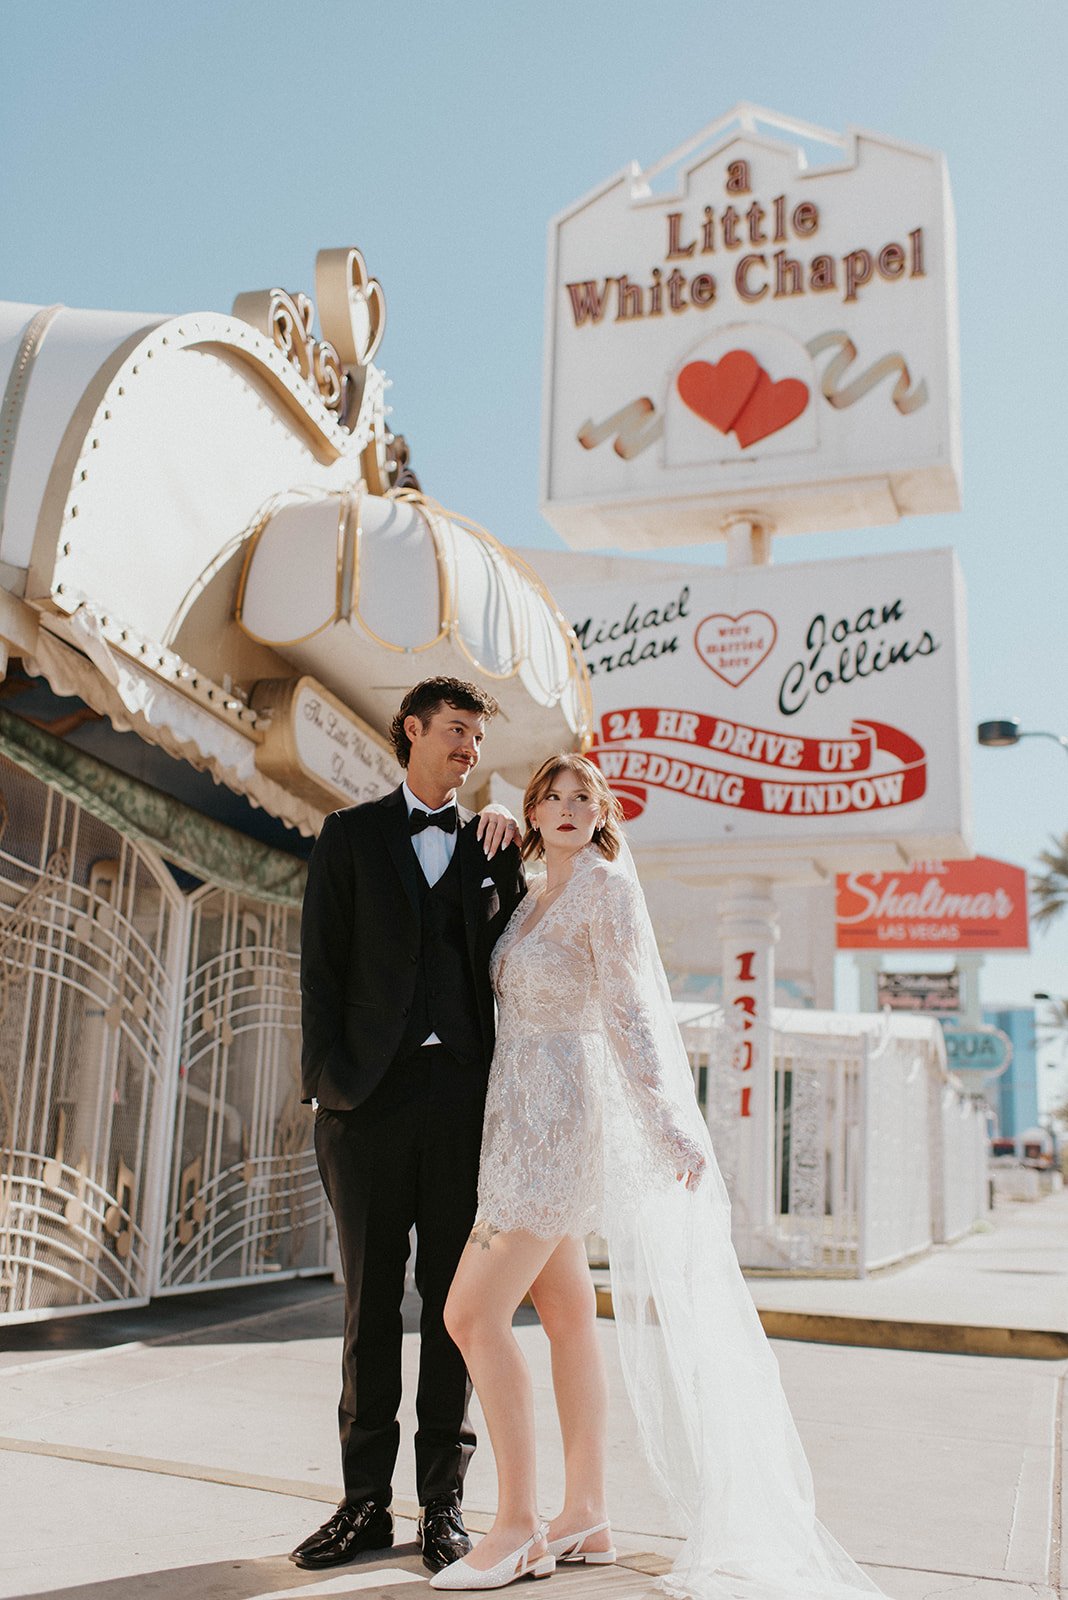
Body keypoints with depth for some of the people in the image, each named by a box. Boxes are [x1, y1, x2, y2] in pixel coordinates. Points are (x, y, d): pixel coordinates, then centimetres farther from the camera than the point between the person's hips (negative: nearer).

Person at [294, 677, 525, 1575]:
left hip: (463, 1094, 1)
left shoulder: (489, 846, 15)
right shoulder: (353, 835, 11)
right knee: (370, 1300, 5)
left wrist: (506, 857, -1)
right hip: (371, 1093, -1)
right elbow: (322, 966, 4)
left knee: (453, 1299, 5)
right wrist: (328, 1077, -5)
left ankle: (445, 1501, 15)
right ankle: (365, 1503, 15)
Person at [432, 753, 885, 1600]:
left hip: (554, 1119, -8)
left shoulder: (606, 887, -9)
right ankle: (586, 1516, 17)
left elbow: (629, 1013, -13)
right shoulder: (535, 900, 13)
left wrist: (669, 1125, -16)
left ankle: (518, 1526, -1)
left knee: (472, 1312, -10)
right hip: (523, 1116, 8)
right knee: (568, 1313, 10)